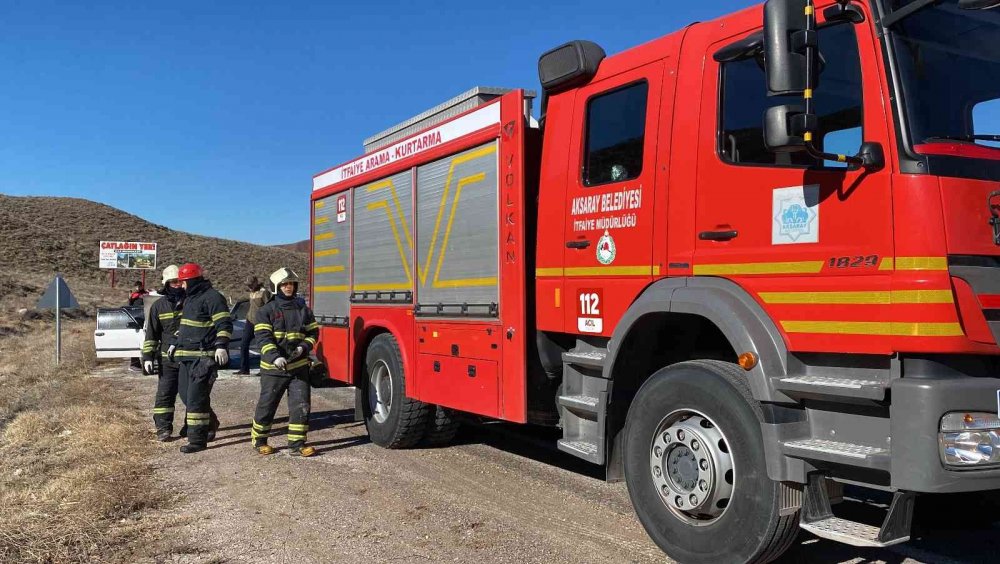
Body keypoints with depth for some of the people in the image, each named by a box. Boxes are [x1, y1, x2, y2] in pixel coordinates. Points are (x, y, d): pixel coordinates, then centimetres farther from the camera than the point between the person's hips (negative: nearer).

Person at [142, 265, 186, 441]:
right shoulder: (158, 306, 5)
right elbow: (151, 334, 7)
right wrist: (148, 356, 1)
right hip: (167, 359, 1)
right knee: (165, 394, 1)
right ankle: (163, 428, 8)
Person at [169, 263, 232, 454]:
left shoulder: (212, 297, -11)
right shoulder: (189, 298, 20)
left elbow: (224, 324, -17)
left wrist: (221, 346, -26)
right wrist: (176, 344, 26)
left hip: (204, 357, -10)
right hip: (187, 356, 10)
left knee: (196, 397, -11)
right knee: (187, 394, 15)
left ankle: (198, 440, -5)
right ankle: (210, 424, 35)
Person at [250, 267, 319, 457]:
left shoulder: (303, 309, 9)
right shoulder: (267, 310, -3)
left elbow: (313, 332, 13)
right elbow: (263, 336, -12)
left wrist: (304, 347, -8)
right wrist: (275, 356, -26)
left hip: (299, 366, 3)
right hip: (274, 368, -3)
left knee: (301, 405, 0)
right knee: (266, 405, 7)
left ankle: (297, 444, 7)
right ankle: (258, 440, 25)